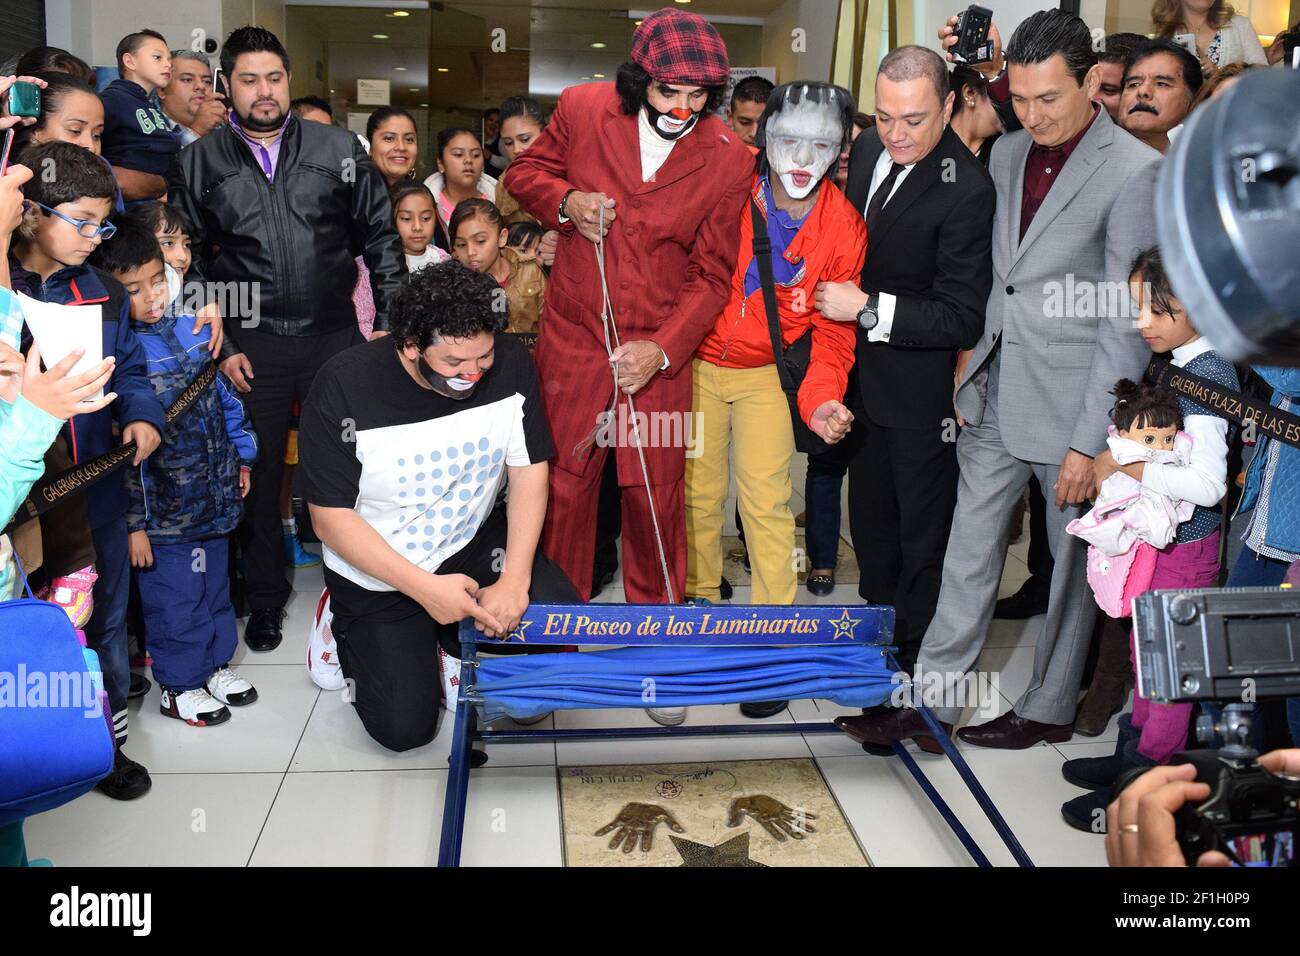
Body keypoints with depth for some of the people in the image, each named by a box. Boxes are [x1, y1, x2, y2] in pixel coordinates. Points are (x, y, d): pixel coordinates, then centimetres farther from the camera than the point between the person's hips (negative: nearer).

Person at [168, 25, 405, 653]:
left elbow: (380, 237, 6)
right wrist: (217, 346, -2)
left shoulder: (339, 149, 5)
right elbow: (188, 262, 4)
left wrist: (391, 318, -1)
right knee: (259, 472, 9)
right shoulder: (200, 162, 4)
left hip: (336, 336, 0)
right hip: (251, 347, 0)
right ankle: (265, 596, 25)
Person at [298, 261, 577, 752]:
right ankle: (348, 626, 23)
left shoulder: (510, 363, -15)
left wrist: (514, 580, -20)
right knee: (405, 727, -5)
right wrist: (425, 588, -27)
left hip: (475, 543, 3)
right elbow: (330, 517, -19)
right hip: (378, 572, -3)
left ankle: (457, 639, 12)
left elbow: (528, 472, -8)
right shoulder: (343, 386, -24)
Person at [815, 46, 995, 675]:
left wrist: (868, 308, -26)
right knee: (870, 515, 24)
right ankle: (878, 617, 45)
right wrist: (837, 294, 5)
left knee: (922, 532, 10)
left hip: (922, 391, -7)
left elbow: (963, 317, -25)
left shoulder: (967, 189, -24)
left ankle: (919, 654, 29)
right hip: (867, 374, 8)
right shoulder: (868, 151, -1)